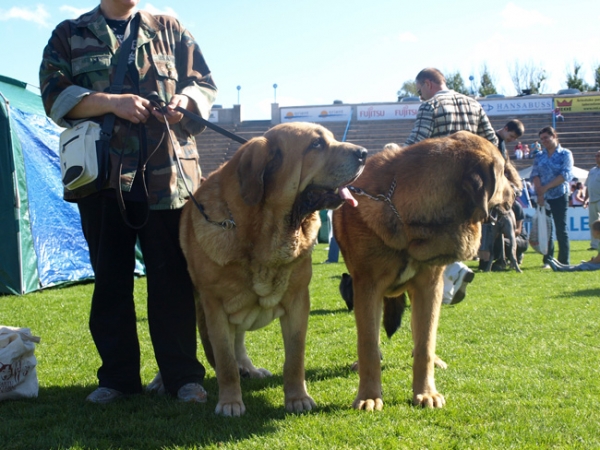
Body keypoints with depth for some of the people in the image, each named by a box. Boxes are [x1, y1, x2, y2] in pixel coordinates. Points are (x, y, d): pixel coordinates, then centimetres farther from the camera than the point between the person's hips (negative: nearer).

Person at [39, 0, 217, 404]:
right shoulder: (69, 35, 12)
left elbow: (205, 84, 14)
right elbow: (54, 95, 0)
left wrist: (184, 100, -9)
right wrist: (110, 102, -15)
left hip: (167, 175, 0)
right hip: (102, 174, 0)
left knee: (172, 276, 0)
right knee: (110, 277, 4)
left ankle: (183, 374, 7)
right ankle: (118, 375, 15)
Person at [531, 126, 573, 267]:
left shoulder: (565, 154, 0)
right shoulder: (539, 157, 12)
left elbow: (565, 175, -11)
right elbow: (535, 175, 3)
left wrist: (546, 187, -14)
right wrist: (539, 192, -12)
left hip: (559, 196, -4)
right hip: (543, 197, 4)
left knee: (561, 229, -2)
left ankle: (563, 261, 2)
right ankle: (547, 260, 10)